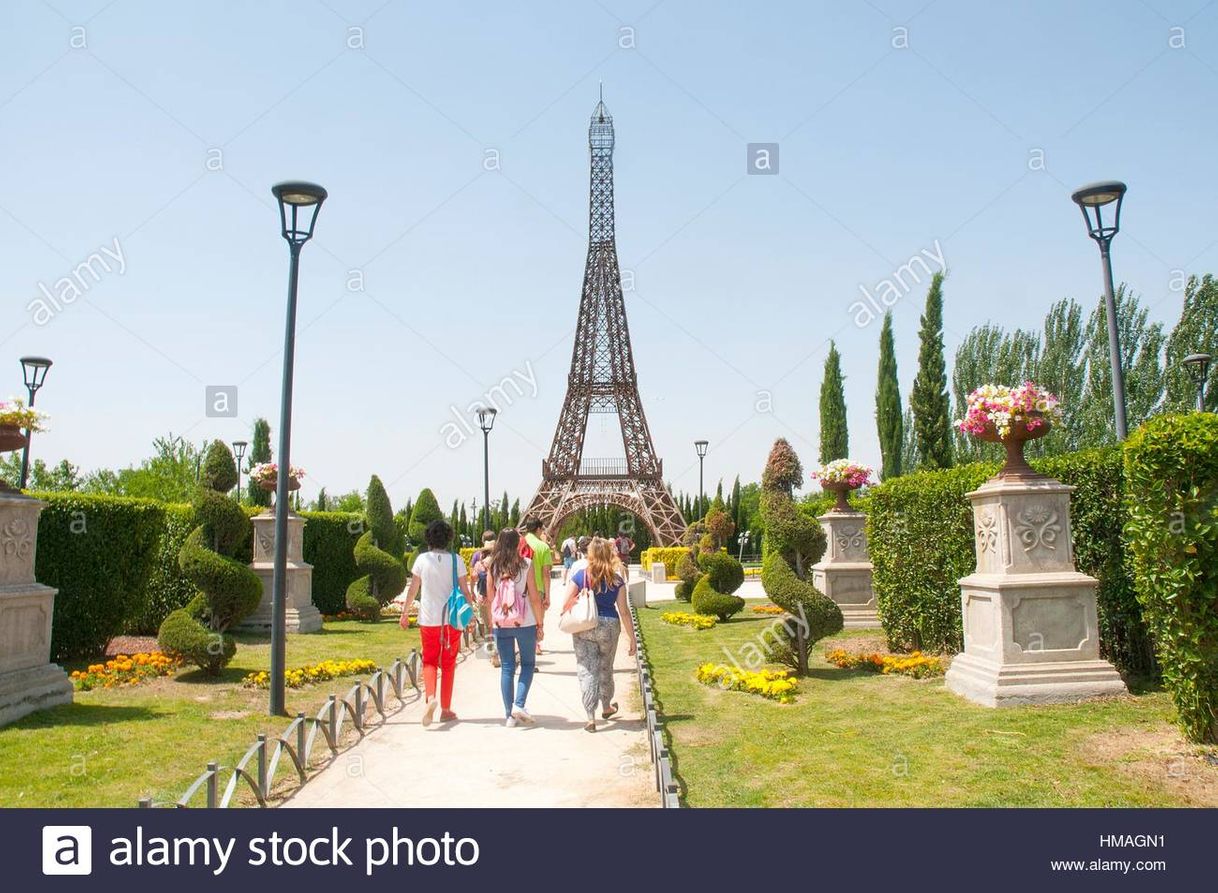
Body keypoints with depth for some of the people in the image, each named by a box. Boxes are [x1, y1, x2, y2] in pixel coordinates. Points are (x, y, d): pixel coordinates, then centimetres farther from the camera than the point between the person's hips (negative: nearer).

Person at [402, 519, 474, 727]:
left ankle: (430, 697, -13)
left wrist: (405, 612, 13)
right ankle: (446, 710, 16)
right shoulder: (456, 560, -5)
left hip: (428, 618, 0)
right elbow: (465, 590, -4)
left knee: (429, 661, 12)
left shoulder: (422, 559, -3)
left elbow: (413, 589, 1)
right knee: (448, 664, 11)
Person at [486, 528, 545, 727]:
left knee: (506, 668, 10)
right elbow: (534, 597, -7)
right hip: (525, 622, -2)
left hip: (500, 623, 3)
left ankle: (509, 715, 12)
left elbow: (490, 597, 3)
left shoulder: (493, 566, 0)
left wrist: (492, 621, 14)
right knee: (528, 663, 14)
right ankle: (519, 705, -2)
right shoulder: (526, 564, -8)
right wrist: (540, 623, 2)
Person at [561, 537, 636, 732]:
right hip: (609, 626, 2)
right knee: (605, 669, 21)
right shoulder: (616, 579, -2)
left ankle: (590, 717, -4)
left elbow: (566, 605, -5)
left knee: (586, 670, 3)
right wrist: (632, 638, 2)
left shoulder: (580, 575, -4)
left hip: (583, 627, -1)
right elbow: (624, 611, -4)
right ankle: (607, 707, 42)